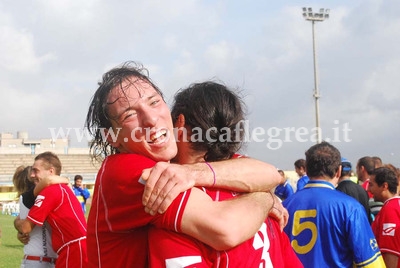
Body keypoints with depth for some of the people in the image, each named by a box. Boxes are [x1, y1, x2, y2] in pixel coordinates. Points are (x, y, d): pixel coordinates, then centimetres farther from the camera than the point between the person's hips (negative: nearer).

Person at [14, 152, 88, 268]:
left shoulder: (50, 190, -10)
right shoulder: (62, 188, 19)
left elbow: (26, 228, -9)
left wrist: (17, 221, 13)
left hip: (74, 251, -9)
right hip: (79, 249, 9)